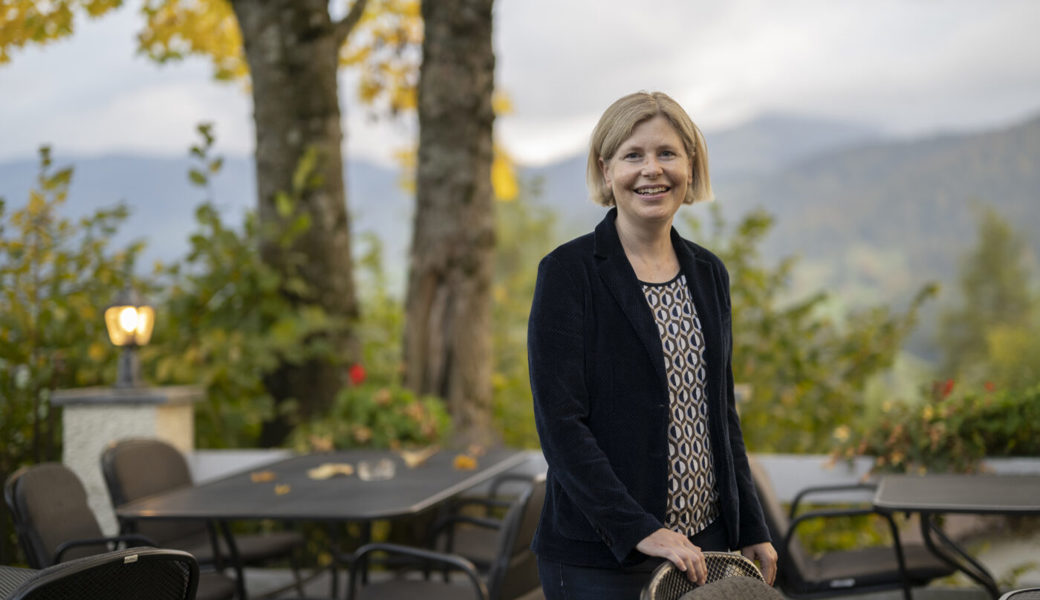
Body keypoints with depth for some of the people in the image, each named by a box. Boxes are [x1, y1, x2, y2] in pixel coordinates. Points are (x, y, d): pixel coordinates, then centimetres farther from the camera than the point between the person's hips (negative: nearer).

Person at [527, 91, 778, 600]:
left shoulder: (708, 273, 10)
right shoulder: (568, 272, -8)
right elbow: (559, 423, -15)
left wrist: (751, 532, 12)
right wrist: (640, 529, -21)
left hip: (704, 547, 5)